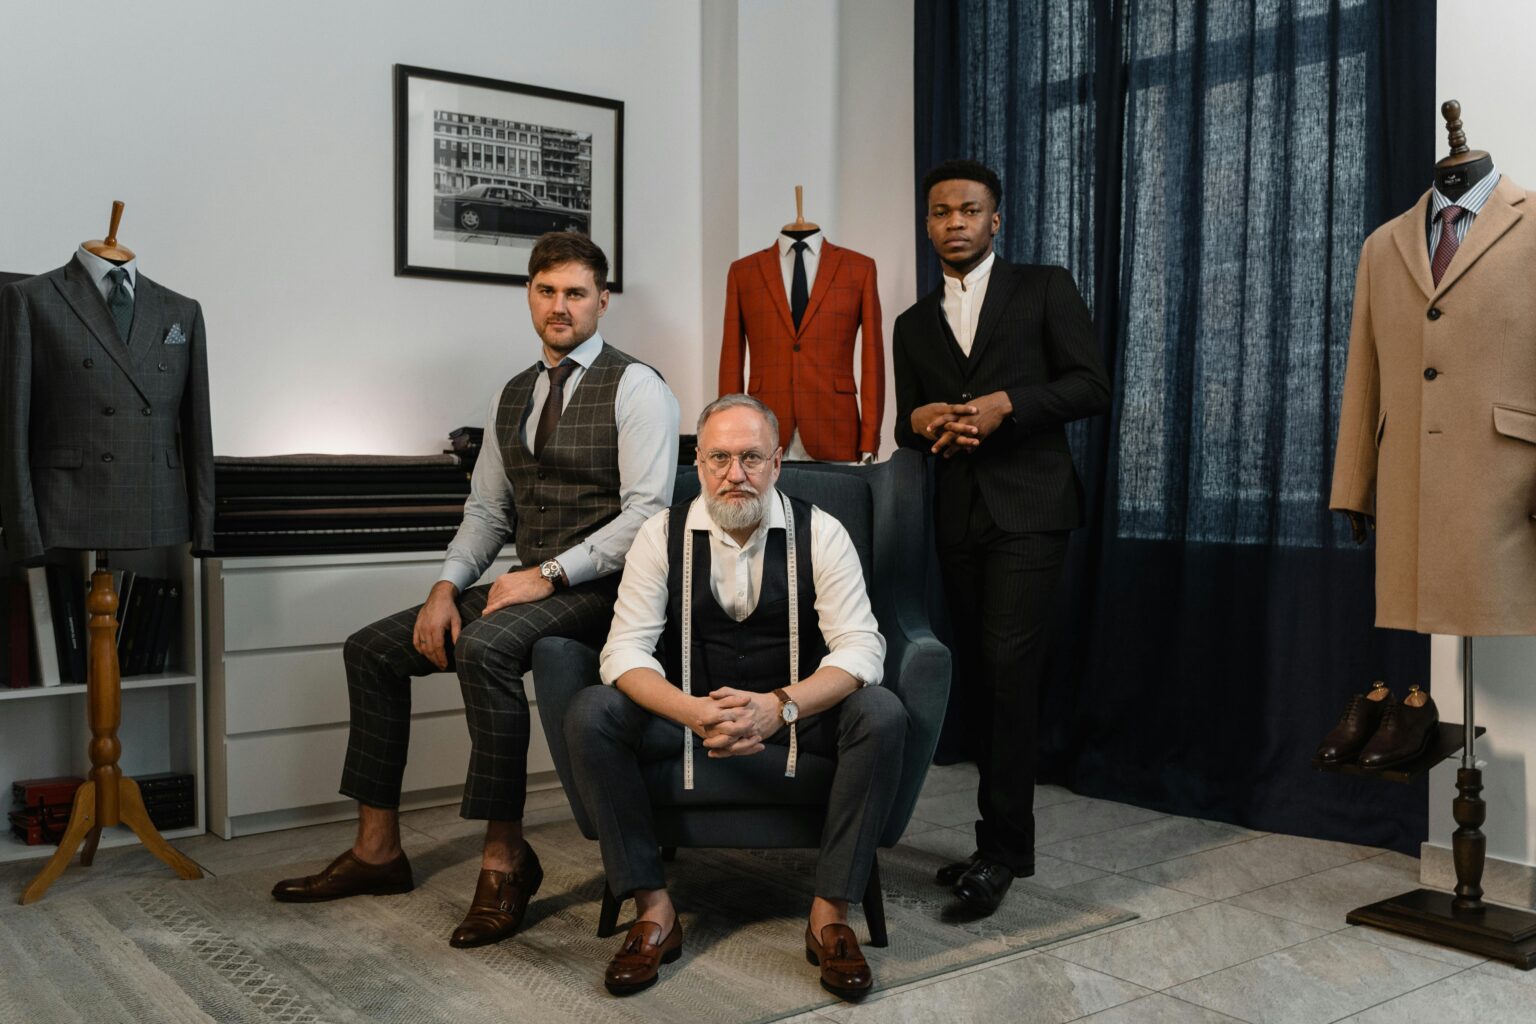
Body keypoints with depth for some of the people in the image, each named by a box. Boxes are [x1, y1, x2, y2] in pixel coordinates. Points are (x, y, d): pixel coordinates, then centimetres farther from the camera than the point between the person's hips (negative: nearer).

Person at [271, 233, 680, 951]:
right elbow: (487, 509, 17)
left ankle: (505, 857, -22)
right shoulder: (512, 396, 16)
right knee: (372, 649, 2)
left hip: (597, 590, -8)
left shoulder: (635, 388, -7)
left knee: (483, 647, -35)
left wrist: (550, 574, -21)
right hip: (530, 586, 8)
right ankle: (377, 850, 10)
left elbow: (647, 513, -16)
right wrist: (447, 587, 0)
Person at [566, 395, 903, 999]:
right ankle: (653, 912, -15)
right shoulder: (663, 535, -5)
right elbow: (625, 652, -11)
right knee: (589, 716, -24)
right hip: (688, 711, 1)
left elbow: (861, 648, -14)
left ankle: (829, 915, -18)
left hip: (797, 712, -1)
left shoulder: (820, 534, -7)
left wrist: (779, 706, -33)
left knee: (881, 716, -30)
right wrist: (698, 714, -32)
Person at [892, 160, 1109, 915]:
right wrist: (921, 420, -5)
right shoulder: (914, 324, 18)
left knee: (1007, 663, -16)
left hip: (1028, 505, -5)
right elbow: (906, 427, 18)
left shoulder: (1044, 289, 6)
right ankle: (1002, 841, 17)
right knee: (974, 677, 6)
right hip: (957, 514, 5)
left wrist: (1005, 405, -15)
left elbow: (1091, 386, -2)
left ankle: (1003, 845, -7)